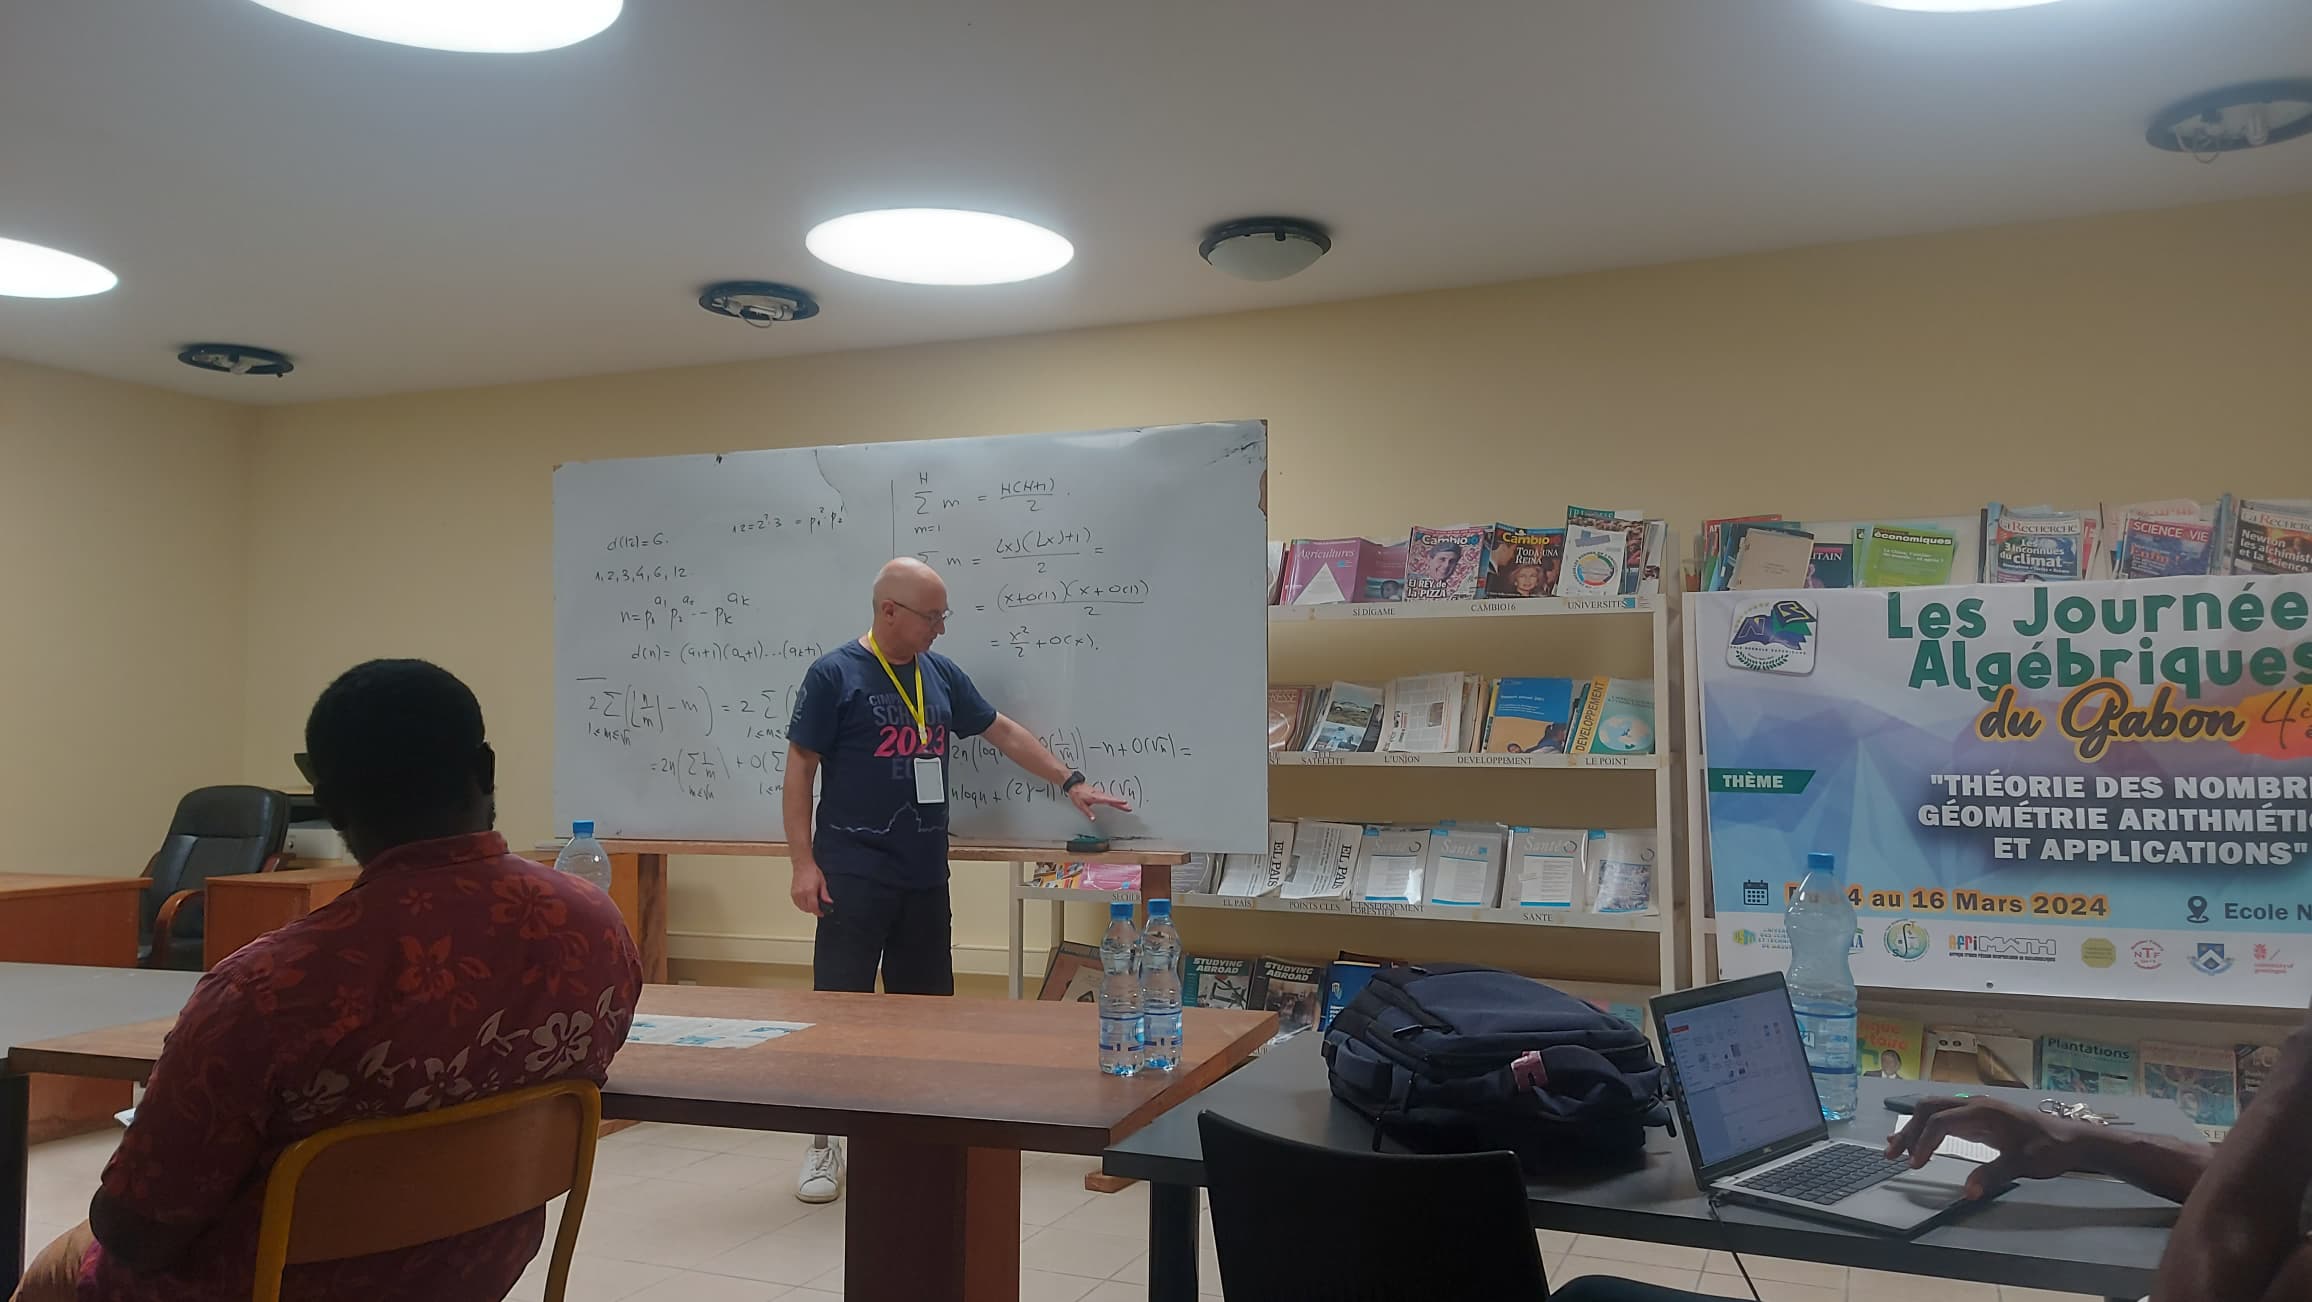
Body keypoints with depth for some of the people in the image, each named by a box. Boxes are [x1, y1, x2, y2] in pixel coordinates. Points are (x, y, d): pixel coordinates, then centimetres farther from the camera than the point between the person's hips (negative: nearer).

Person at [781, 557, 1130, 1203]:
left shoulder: (941, 675, 11)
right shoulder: (835, 674, -5)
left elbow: (1004, 732, 20)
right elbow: (800, 768, -5)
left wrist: (1071, 782, 16)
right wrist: (803, 862, -11)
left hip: (926, 876, 6)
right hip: (854, 877, -5)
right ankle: (824, 1144, 10)